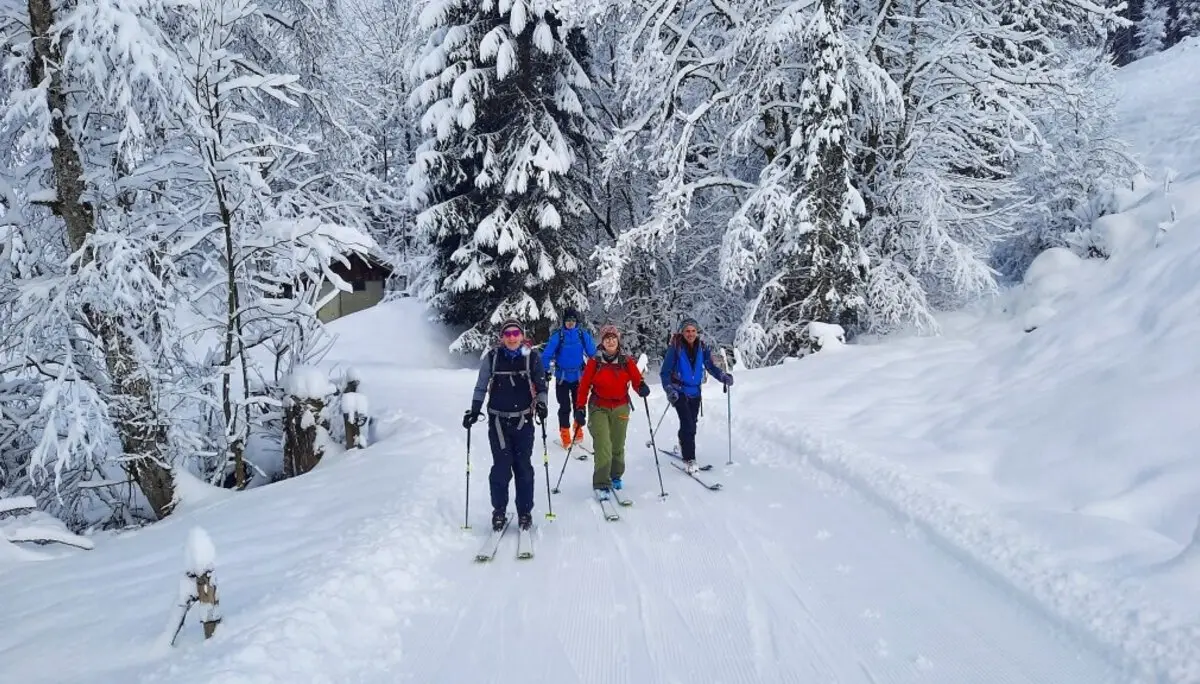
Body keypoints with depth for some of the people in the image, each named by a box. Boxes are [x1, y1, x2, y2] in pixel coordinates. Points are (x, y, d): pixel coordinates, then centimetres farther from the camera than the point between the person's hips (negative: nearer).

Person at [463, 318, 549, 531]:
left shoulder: (532, 358, 0)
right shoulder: (492, 358, 0)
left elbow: (540, 384, 6)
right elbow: (481, 387, 5)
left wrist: (541, 403, -11)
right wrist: (474, 410, -2)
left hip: (523, 421, 0)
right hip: (498, 420, 0)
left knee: (523, 467, 3)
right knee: (501, 467, -4)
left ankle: (525, 512, 15)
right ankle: (499, 510, 11)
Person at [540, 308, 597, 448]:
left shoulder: (583, 335, -4)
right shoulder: (558, 335, -9)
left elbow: (593, 353, 1)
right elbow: (547, 354, -6)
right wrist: (546, 371, -10)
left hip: (578, 376, 1)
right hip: (562, 377, -1)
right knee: (564, 407, 1)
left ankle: (578, 430, 28)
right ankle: (565, 435, 11)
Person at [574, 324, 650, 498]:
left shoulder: (626, 362, 2)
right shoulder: (594, 362, -3)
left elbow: (637, 378, -4)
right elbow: (584, 386, -2)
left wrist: (642, 386, -27)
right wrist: (579, 408, -6)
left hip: (620, 408, 2)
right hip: (599, 408, -2)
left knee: (618, 446, 11)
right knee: (603, 445, -14)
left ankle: (615, 476, 35)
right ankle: (601, 484, -9)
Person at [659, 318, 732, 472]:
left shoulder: (702, 348, -1)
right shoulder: (675, 348, -13)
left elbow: (711, 366, 6)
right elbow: (665, 371, -11)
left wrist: (724, 376, -12)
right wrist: (669, 389, -23)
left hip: (695, 391, 5)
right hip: (679, 391, -5)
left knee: (691, 423, 14)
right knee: (688, 425, -15)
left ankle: (683, 446, 40)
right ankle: (689, 459, -9)